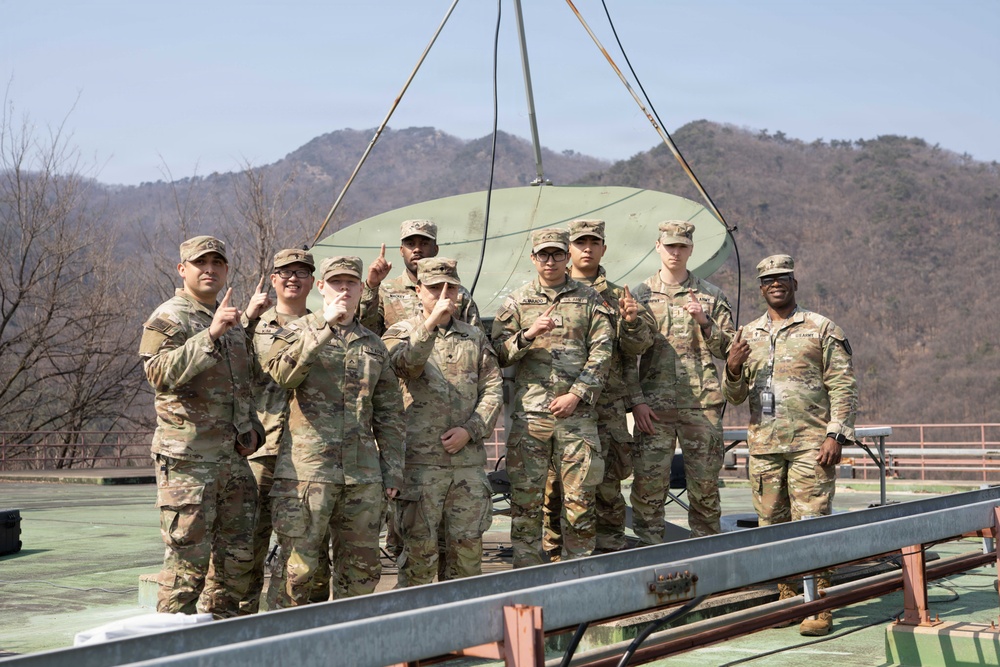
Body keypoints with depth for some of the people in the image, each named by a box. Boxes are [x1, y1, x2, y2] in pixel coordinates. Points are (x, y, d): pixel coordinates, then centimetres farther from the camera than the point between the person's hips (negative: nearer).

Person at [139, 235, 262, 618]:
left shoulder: (234, 323, 20)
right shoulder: (168, 318, -4)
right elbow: (160, 373, -22)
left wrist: (253, 428, 13)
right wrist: (210, 335, -28)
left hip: (234, 458, 8)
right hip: (188, 459, -7)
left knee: (237, 558, 11)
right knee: (188, 560, -6)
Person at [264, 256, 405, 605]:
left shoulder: (374, 345, 17)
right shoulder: (296, 332, 5)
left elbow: (389, 413, 17)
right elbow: (281, 373, -18)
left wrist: (393, 469, 11)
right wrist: (324, 328, -19)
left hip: (363, 474, 4)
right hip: (307, 468, -4)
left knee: (363, 569, 9)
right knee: (298, 567, -5)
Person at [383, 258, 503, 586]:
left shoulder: (475, 337, 16)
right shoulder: (401, 332, 5)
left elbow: (493, 390, 8)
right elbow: (405, 363, -19)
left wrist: (470, 429, -6)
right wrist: (431, 322, -28)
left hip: (469, 459, 4)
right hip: (420, 459, -3)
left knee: (467, 545, 7)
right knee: (419, 547, -2)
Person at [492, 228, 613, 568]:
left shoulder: (590, 299, 9)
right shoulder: (517, 301, 11)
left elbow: (601, 354, 2)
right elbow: (498, 354, 5)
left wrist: (576, 395, -8)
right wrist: (528, 335, -13)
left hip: (577, 412, 0)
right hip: (529, 411, 0)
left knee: (580, 496, 1)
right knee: (525, 495, 1)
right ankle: (526, 573, 10)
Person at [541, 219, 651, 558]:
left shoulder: (617, 297, 12)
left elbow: (637, 348, 4)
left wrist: (631, 322, -16)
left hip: (607, 407, 0)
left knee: (606, 485, 0)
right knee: (553, 486, 3)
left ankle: (609, 555, 10)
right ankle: (553, 557, 14)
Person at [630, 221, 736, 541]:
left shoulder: (711, 296, 10)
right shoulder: (640, 295, 9)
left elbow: (727, 350, 6)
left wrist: (704, 323, -11)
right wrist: (635, 401, -4)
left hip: (702, 403, 1)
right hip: (654, 406, -1)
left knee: (705, 484, 5)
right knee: (648, 484, -4)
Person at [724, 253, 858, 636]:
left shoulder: (822, 329, 3)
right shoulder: (747, 335, 15)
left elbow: (844, 387, -1)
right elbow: (734, 397, 16)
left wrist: (835, 435, -11)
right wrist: (732, 370, -5)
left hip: (810, 444, -4)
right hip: (763, 446, 5)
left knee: (811, 525, -8)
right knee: (772, 526, 7)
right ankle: (789, 600, 18)